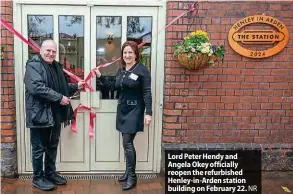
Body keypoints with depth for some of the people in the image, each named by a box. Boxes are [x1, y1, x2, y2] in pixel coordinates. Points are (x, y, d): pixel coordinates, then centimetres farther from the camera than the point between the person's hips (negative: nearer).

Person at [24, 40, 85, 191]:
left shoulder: (55, 66, 16)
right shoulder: (33, 65, -10)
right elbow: (36, 87, -25)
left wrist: (76, 86, 13)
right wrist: (59, 98, -25)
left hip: (55, 114, 8)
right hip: (40, 114, -8)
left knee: (52, 146, 17)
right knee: (39, 148, 4)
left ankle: (50, 173, 32)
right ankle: (38, 178, 18)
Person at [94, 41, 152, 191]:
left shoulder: (142, 70, -10)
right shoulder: (121, 70, 11)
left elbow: (147, 93, -14)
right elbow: (113, 87, 19)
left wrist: (148, 113, -20)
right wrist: (100, 76, 12)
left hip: (134, 110, -7)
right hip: (122, 109, 7)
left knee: (127, 142, -8)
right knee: (127, 142, 12)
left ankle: (132, 176, 4)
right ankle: (128, 171, 26)